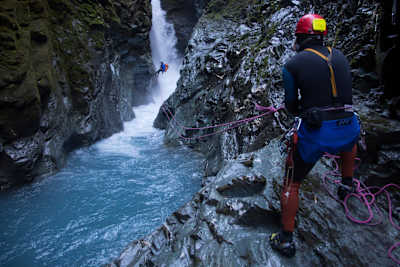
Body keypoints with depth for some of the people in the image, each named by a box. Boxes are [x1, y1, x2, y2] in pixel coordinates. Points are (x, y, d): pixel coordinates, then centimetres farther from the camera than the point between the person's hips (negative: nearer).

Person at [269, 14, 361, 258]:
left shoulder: (292, 65, -4)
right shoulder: (340, 56, 9)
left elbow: (291, 105, 2)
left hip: (315, 135, -4)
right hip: (348, 131, 4)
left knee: (292, 184, 14)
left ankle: (286, 239, 20)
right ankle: (347, 183, 53)